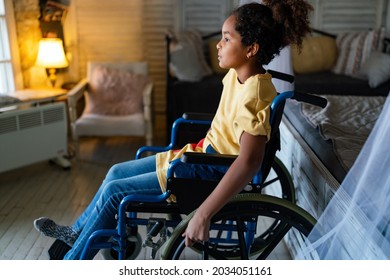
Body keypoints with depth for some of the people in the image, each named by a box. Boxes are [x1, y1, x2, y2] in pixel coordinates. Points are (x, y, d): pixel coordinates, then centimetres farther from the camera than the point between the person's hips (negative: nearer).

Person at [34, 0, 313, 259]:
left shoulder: (253, 94, -28)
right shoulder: (237, 75, 0)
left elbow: (249, 162, -39)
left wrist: (203, 215, -42)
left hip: (211, 171, -9)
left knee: (113, 191, -7)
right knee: (116, 172, 12)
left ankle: (72, 260, 15)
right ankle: (77, 232, 31)